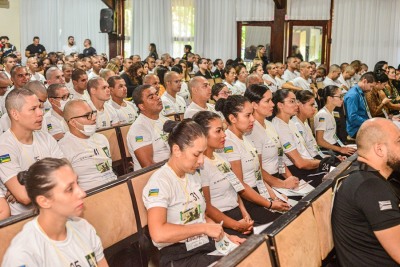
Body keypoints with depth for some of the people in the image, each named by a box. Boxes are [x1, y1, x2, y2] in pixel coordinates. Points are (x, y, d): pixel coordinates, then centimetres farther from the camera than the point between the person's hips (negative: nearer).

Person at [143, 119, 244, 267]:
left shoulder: (194, 175, 10)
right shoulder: (160, 182, -15)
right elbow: (158, 233, -29)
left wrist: (225, 236, 4)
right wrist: (204, 228, -20)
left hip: (207, 245, 8)